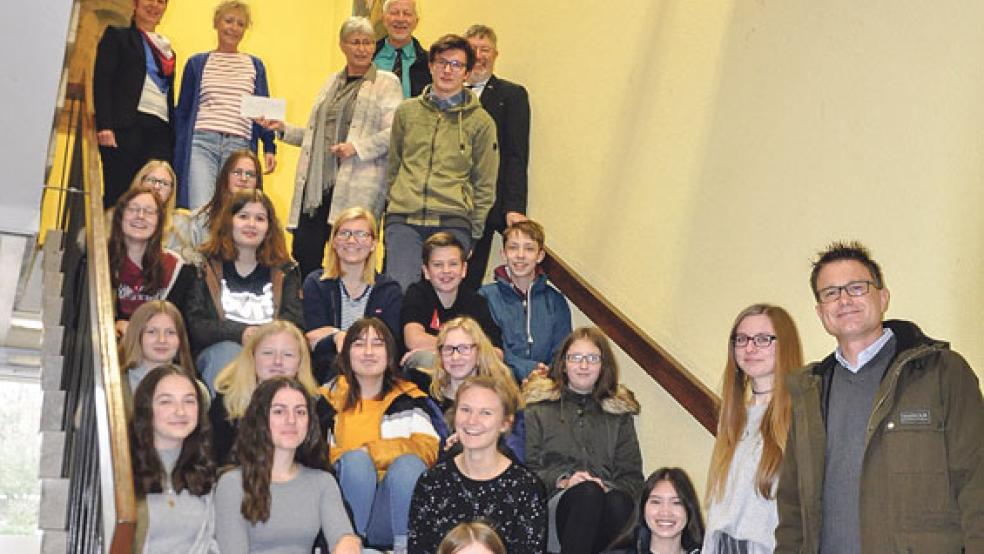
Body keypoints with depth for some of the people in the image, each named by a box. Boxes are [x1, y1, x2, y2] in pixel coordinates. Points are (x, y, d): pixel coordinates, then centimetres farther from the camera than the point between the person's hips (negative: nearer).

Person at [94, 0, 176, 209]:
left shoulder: (167, 49, 26)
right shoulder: (117, 35, 11)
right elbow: (101, 81, 0)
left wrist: (173, 138, 12)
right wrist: (104, 125, -14)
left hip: (160, 129, 4)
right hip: (127, 124, -4)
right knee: (117, 192, -8)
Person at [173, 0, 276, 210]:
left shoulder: (255, 66, 16)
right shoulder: (196, 63, 13)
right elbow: (182, 111, 14)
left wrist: (269, 147, 2)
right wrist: (177, 154, 8)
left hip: (239, 146, 1)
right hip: (201, 143, -1)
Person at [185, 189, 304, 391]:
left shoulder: (284, 270, 19)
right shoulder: (205, 266, 12)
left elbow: (295, 323, 6)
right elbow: (194, 325, 0)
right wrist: (240, 334, -17)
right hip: (214, 350, -1)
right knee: (228, 352, -35)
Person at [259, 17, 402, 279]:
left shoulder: (386, 83, 3)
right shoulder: (332, 82, 22)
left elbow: (394, 133, -7)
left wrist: (357, 147, -17)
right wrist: (283, 129, 13)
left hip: (357, 186, -5)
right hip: (317, 182, 5)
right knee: (304, 256, 0)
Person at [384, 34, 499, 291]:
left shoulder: (481, 121, 7)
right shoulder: (406, 111, 13)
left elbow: (485, 185, 8)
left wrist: (473, 232, 3)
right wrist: (391, 206, 13)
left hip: (453, 222, -1)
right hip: (403, 219, 1)